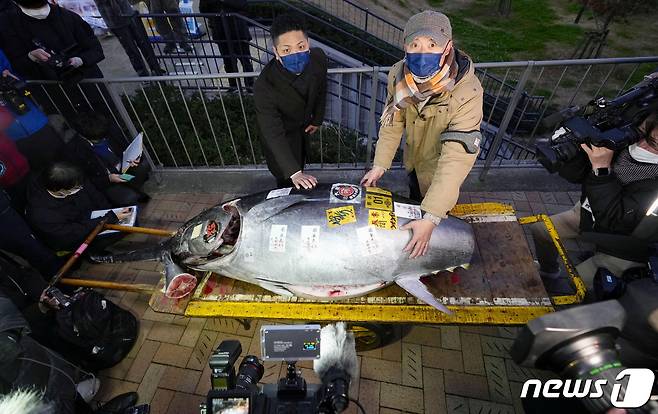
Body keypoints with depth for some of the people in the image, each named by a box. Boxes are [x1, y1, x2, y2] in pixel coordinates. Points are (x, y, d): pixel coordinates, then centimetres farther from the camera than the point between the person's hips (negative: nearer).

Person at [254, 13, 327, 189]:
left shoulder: (318, 57, -26)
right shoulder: (265, 86, -41)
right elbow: (274, 134, -41)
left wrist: (317, 118, 7)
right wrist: (293, 173, -49)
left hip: (303, 124, 6)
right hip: (282, 132, -5)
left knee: (300, 162, 30)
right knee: (289, 183, 2)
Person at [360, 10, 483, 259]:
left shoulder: (467, 92, -37)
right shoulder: (399, 75, -23)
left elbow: (456, 158, -40)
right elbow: (392, 121, -9)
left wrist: (431, 219, -45)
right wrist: (379, 165, -10)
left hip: (440, 168, -4)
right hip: (413, 158, 4)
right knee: (414, 201, 30)